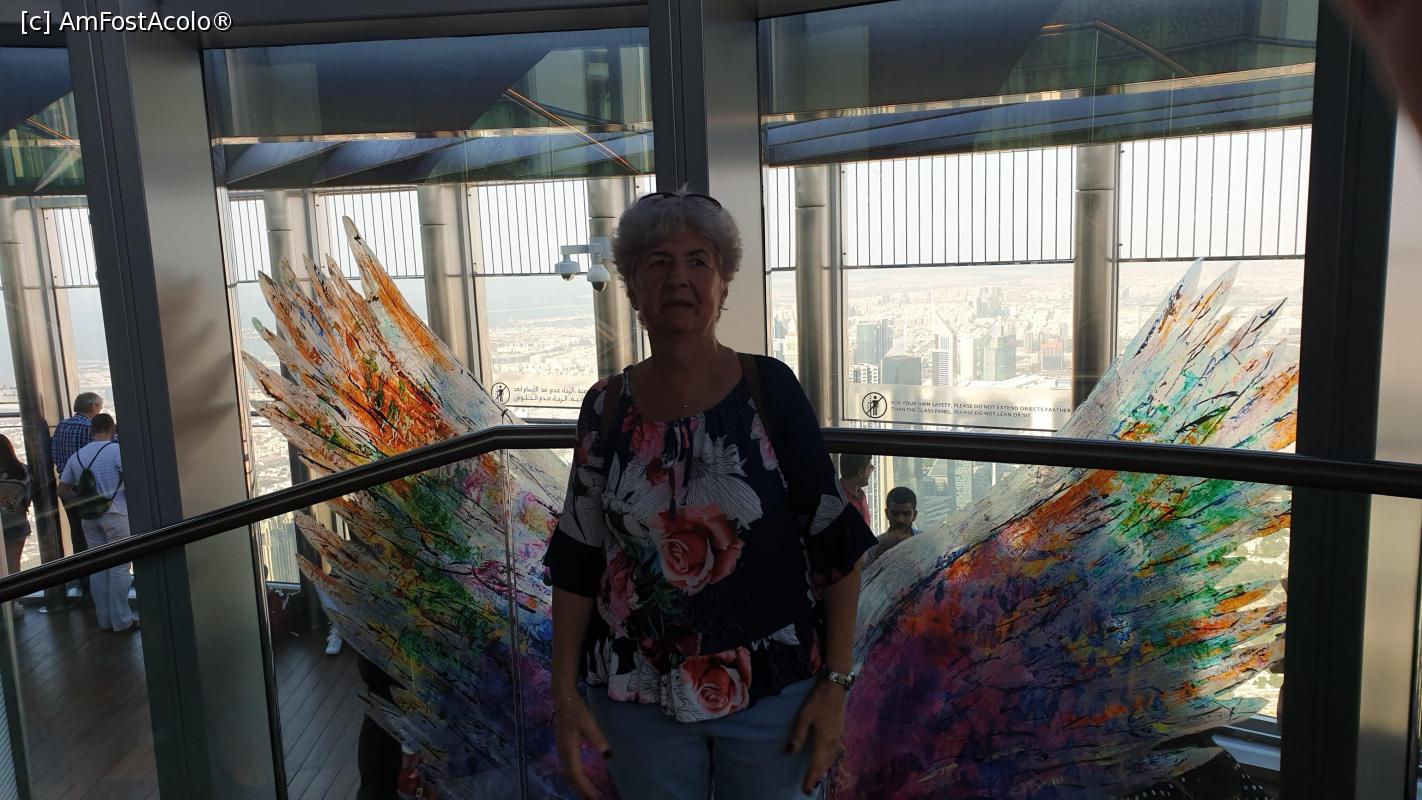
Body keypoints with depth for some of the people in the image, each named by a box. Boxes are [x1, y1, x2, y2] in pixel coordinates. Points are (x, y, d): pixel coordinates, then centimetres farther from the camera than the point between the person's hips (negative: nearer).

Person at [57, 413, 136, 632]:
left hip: (89, 518, 6)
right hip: (115, 515, -5)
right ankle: (121, 620, 2)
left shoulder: (76, 456, 8)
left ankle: (105, 619, 18)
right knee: (119, 567, 0)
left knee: (98, 567, 11)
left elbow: (63, 490, 9)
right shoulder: (117, 450, -10)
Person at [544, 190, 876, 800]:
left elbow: (836, 546, -7)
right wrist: (564, 693, -1)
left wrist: (836, 683, -9)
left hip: (773, 690, -1)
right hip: (638, 696, 2)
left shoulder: (769, 389, -9)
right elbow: (577, 563, 2)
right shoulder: (607, 407, -2)